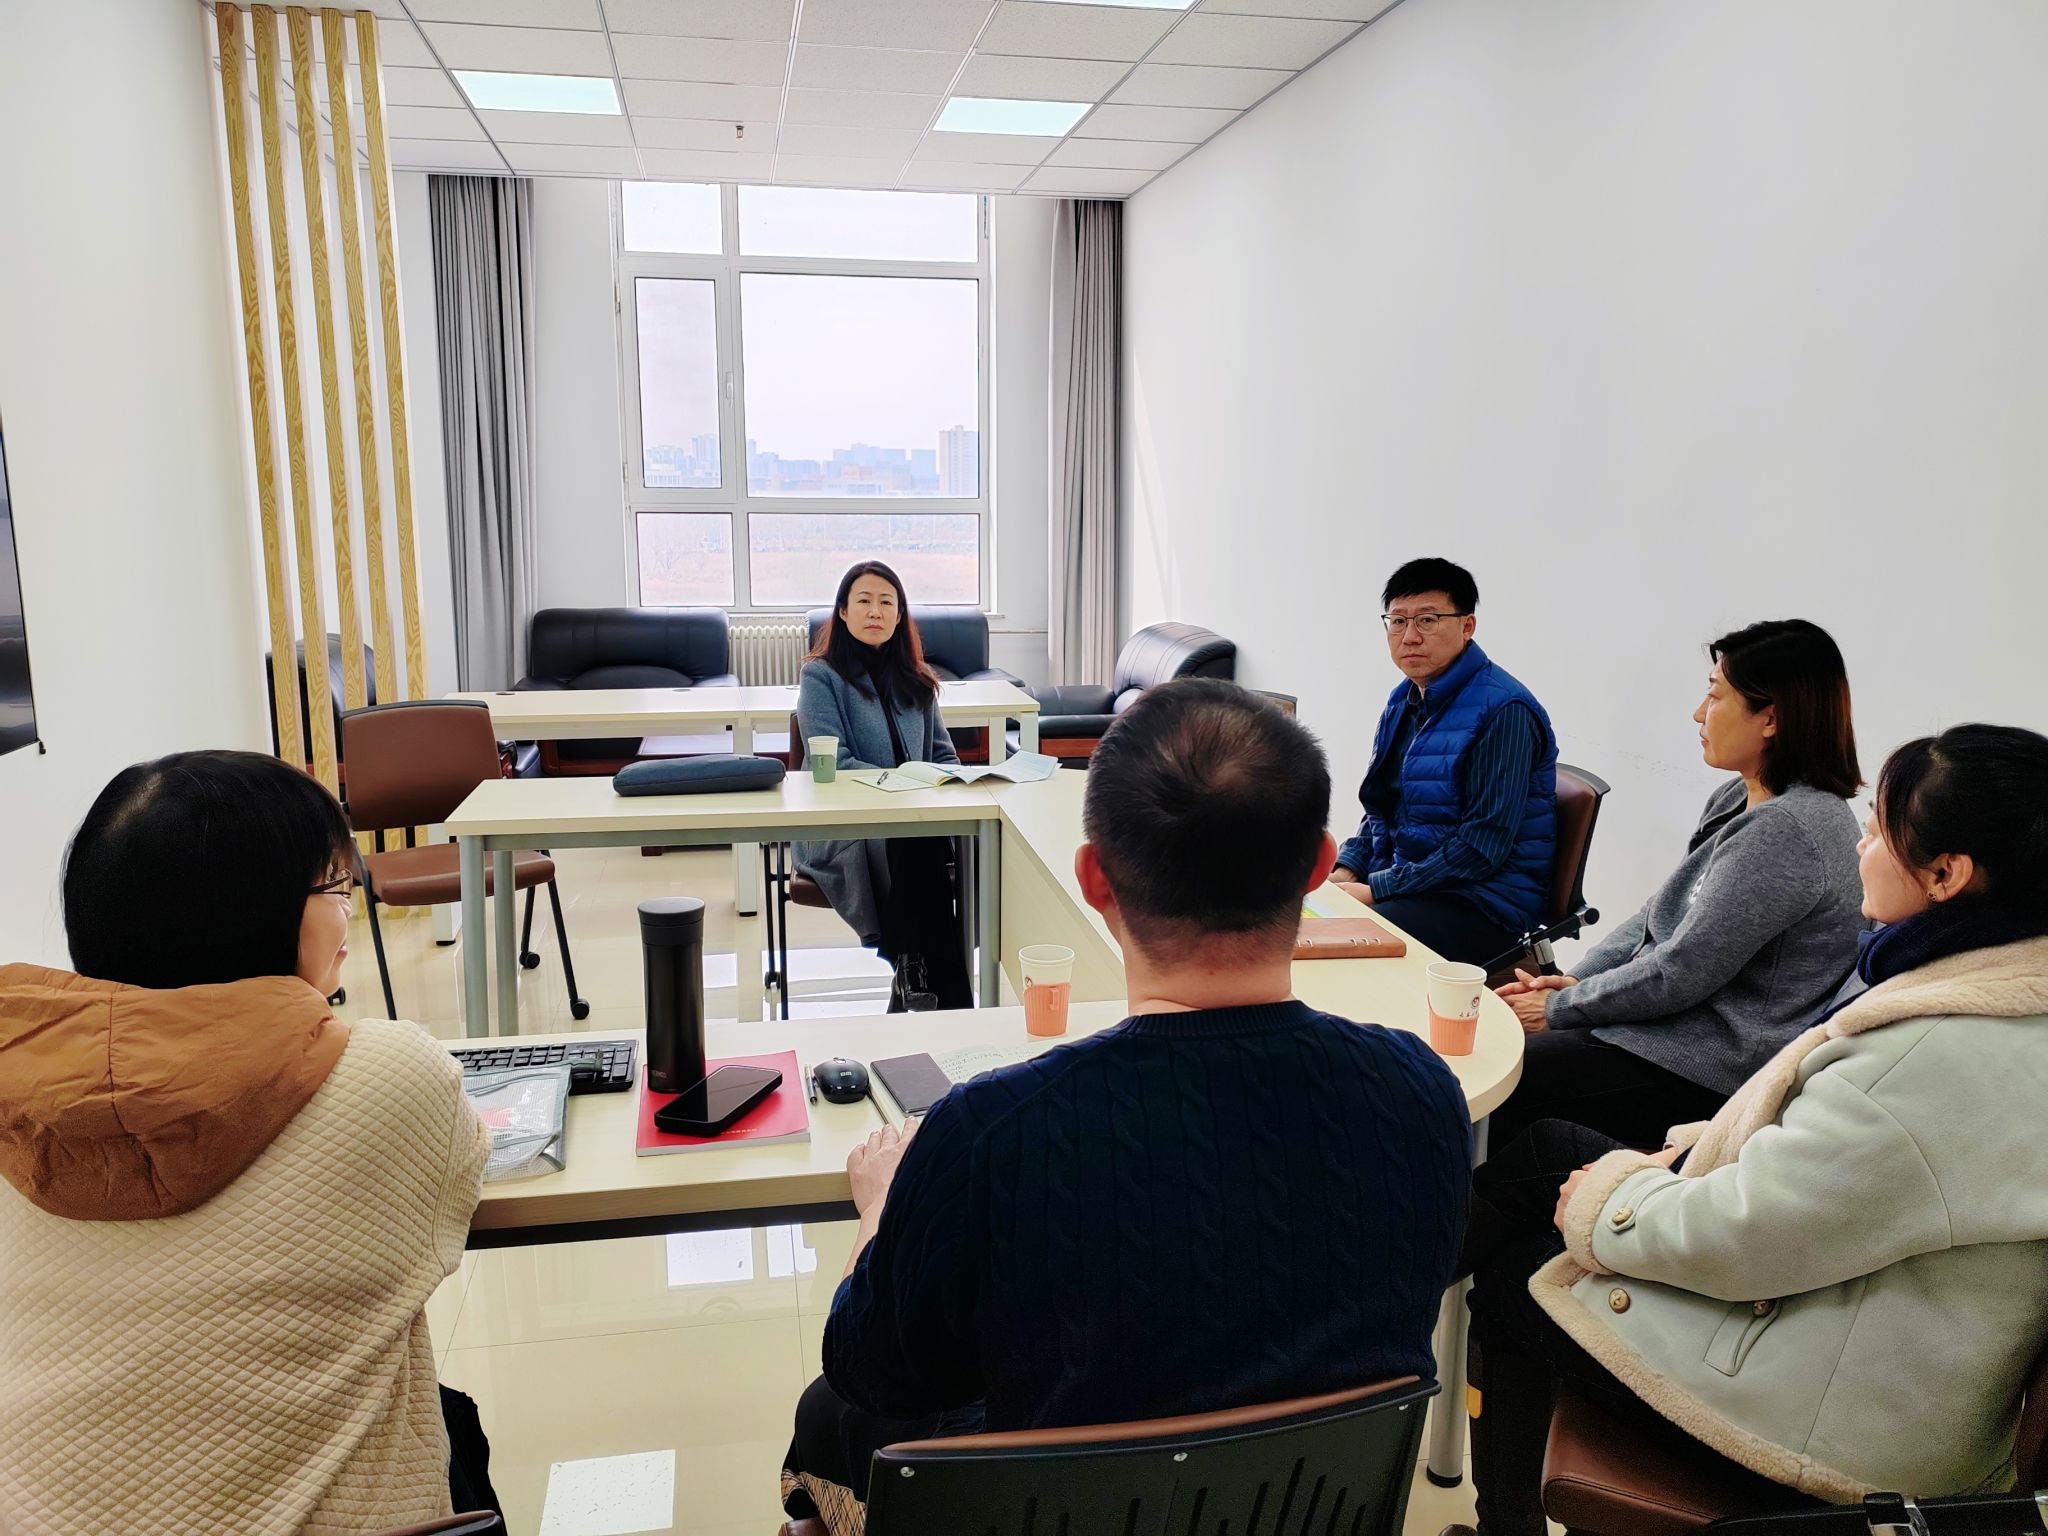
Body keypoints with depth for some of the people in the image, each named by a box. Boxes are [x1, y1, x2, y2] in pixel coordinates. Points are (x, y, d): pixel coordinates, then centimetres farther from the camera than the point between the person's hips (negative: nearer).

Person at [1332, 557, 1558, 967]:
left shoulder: (1503, 711, -15)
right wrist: (1345, 869, 1)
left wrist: (1377, 889, -19)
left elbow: (1483, 845, -19)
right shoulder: (1404, 702, 11)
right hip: (1395, 880, 8)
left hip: (1480, 902, -8)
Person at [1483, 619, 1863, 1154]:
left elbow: (1680, 974, -23)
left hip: (1711, 1069, -9)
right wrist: (1575, 980, 1)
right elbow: (1659, 912, 14)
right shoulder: (1736, 800, 8)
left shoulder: (1787, 831, -24)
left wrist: (1560, 1007, -11)